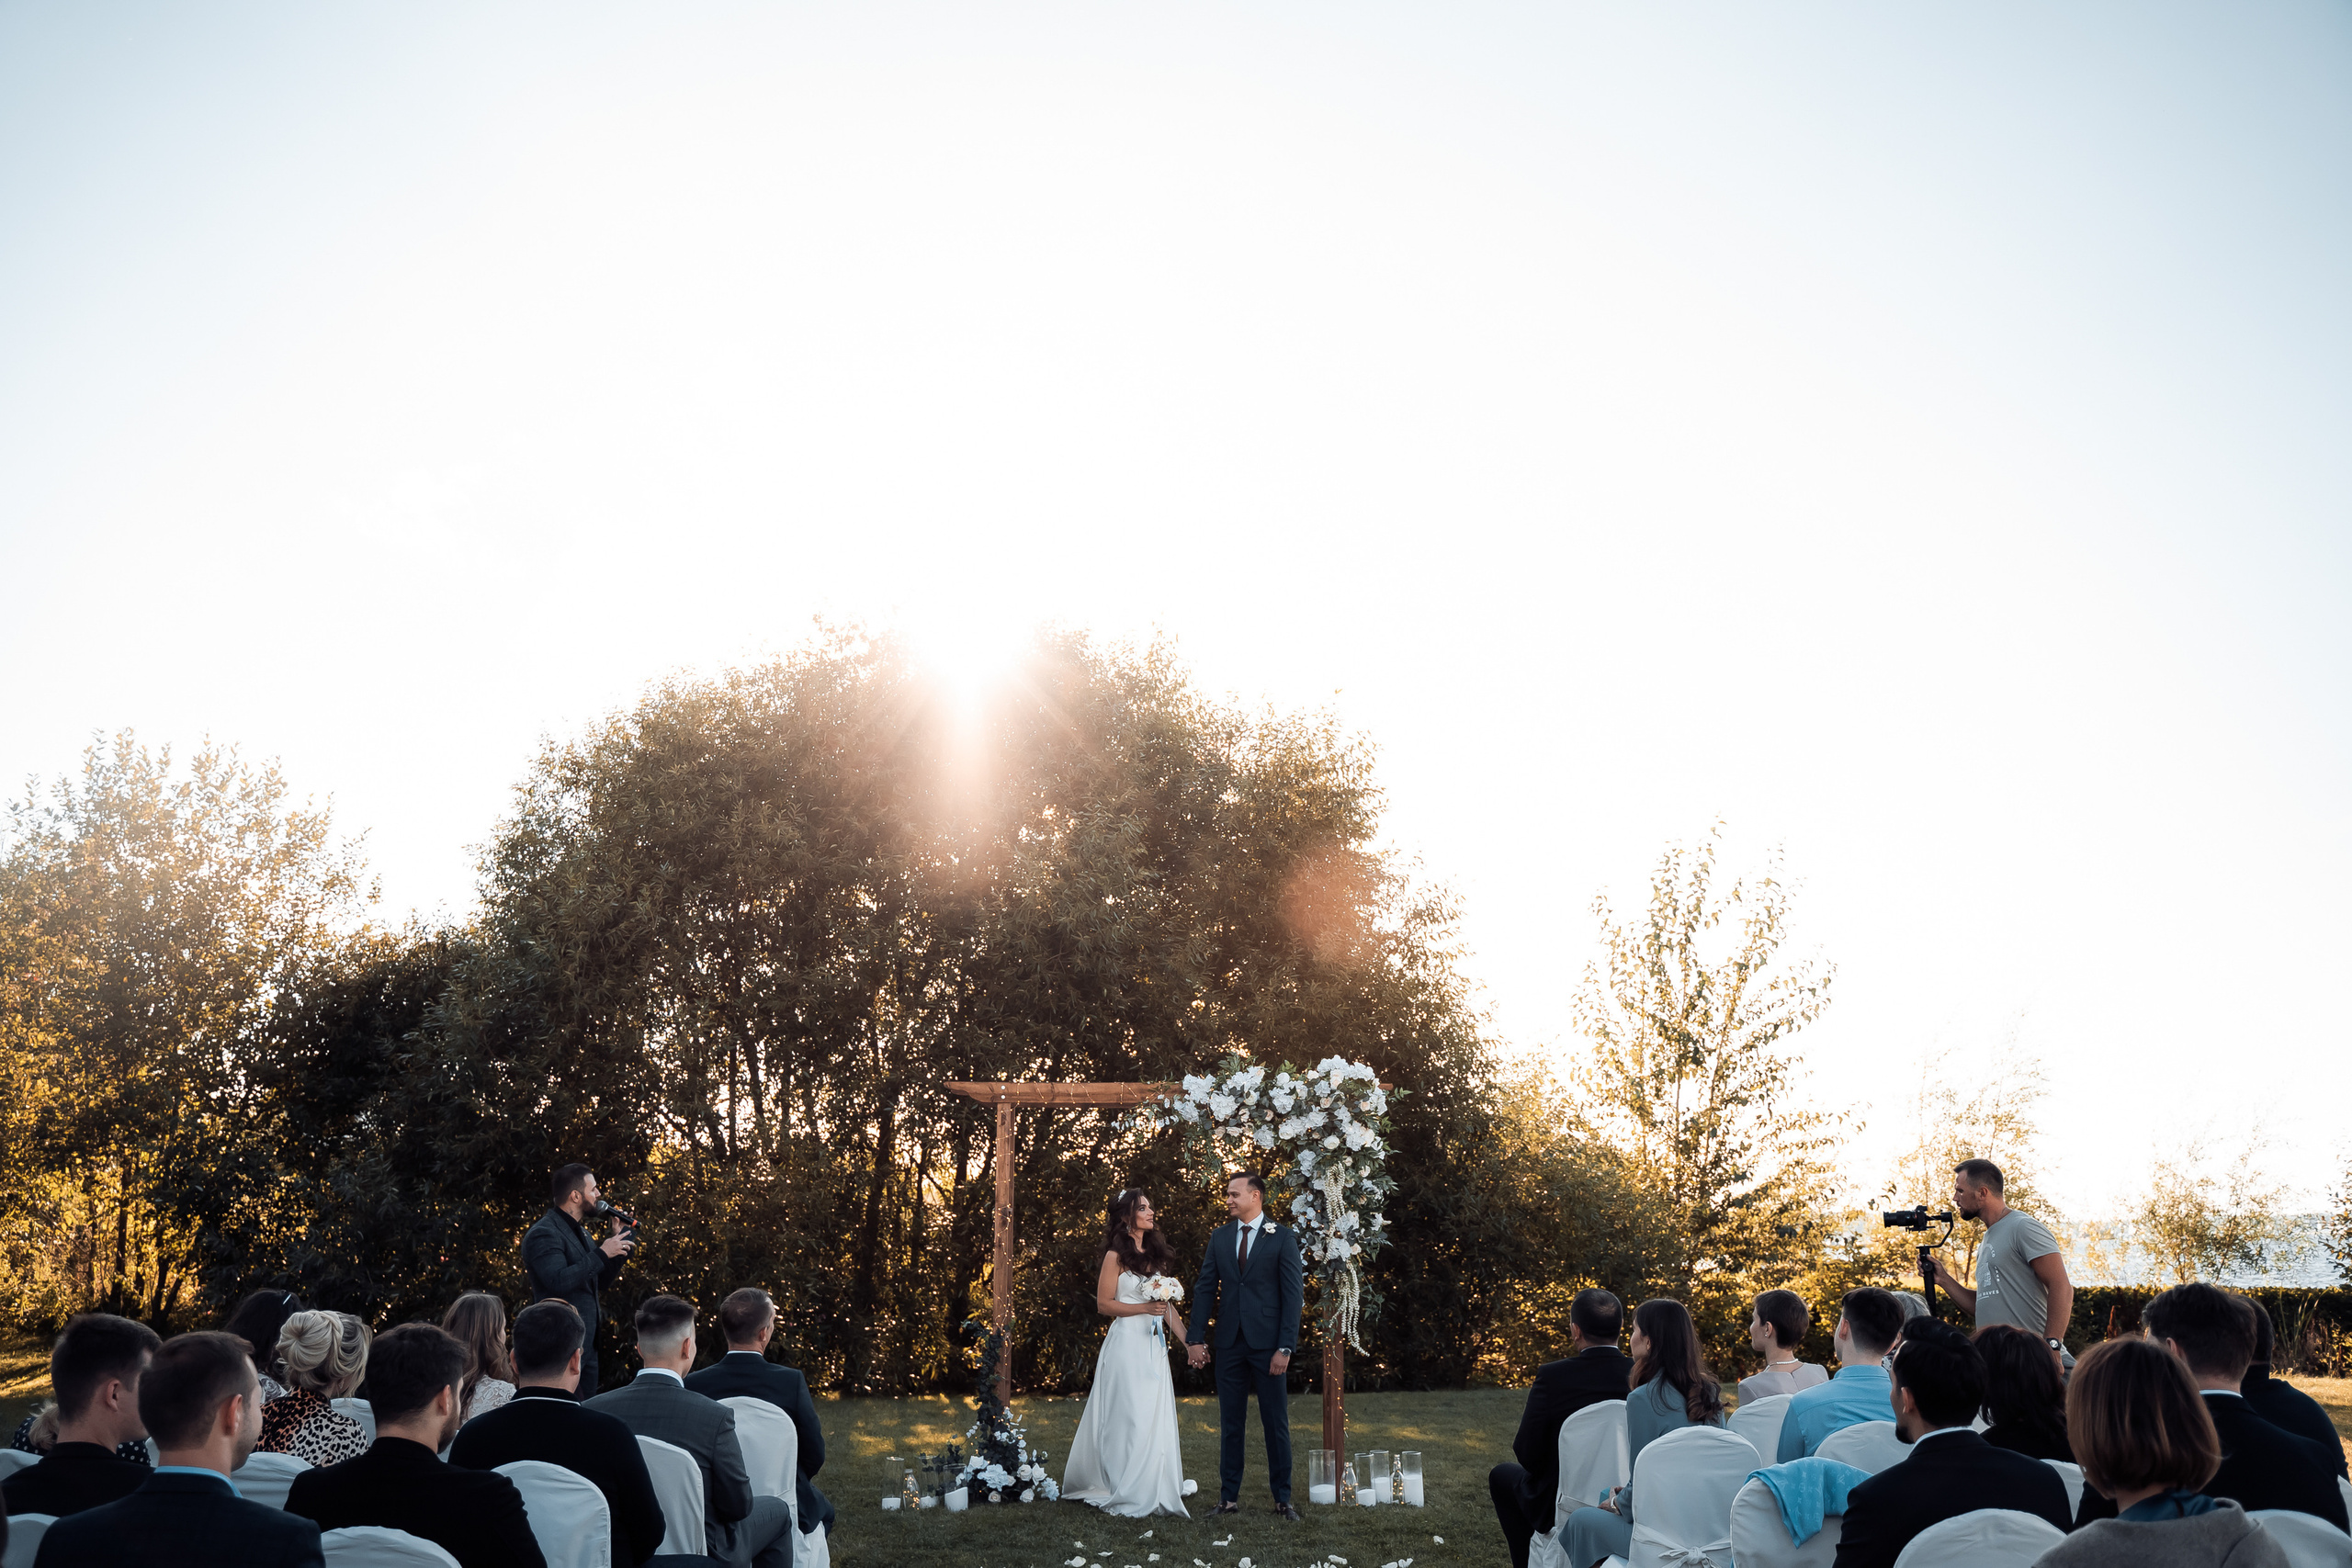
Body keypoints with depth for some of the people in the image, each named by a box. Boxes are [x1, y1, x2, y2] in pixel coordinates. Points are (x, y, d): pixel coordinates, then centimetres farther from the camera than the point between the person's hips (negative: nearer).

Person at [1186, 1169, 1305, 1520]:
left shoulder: (1283, 1238, -3)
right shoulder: (1219, 1237, 8)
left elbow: (1293, 1296, -6)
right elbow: (1205, 1289, 8)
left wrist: (1285, 1347, -13)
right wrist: (1197, 1339, 1)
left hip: (1268, 1344, -3)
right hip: (1230, 1343, 3)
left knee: (1276, 1424, 4)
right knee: (1230, 1423, 8)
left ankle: (1283, 1499, 13)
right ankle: (1229, 1498, 15)